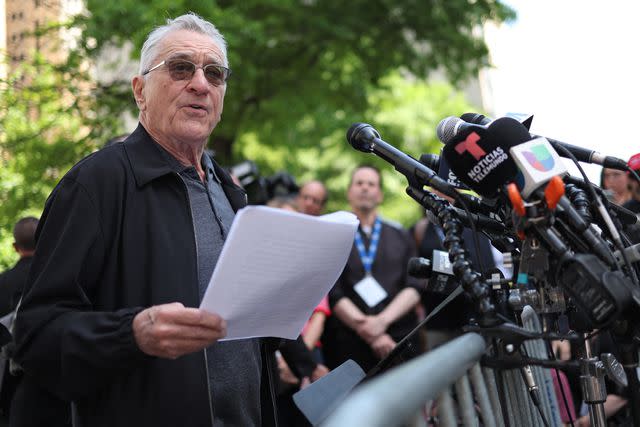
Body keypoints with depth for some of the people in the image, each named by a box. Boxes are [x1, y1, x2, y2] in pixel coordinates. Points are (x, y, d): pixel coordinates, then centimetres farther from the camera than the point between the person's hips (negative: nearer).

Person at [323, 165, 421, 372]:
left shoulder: (401, 236, 18)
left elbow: (414, 288, 7)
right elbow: (334, 295, 0)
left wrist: (382, 320, -11)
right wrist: (371, 335, -11)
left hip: (400, 341, 2)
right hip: (349, 346, -2)